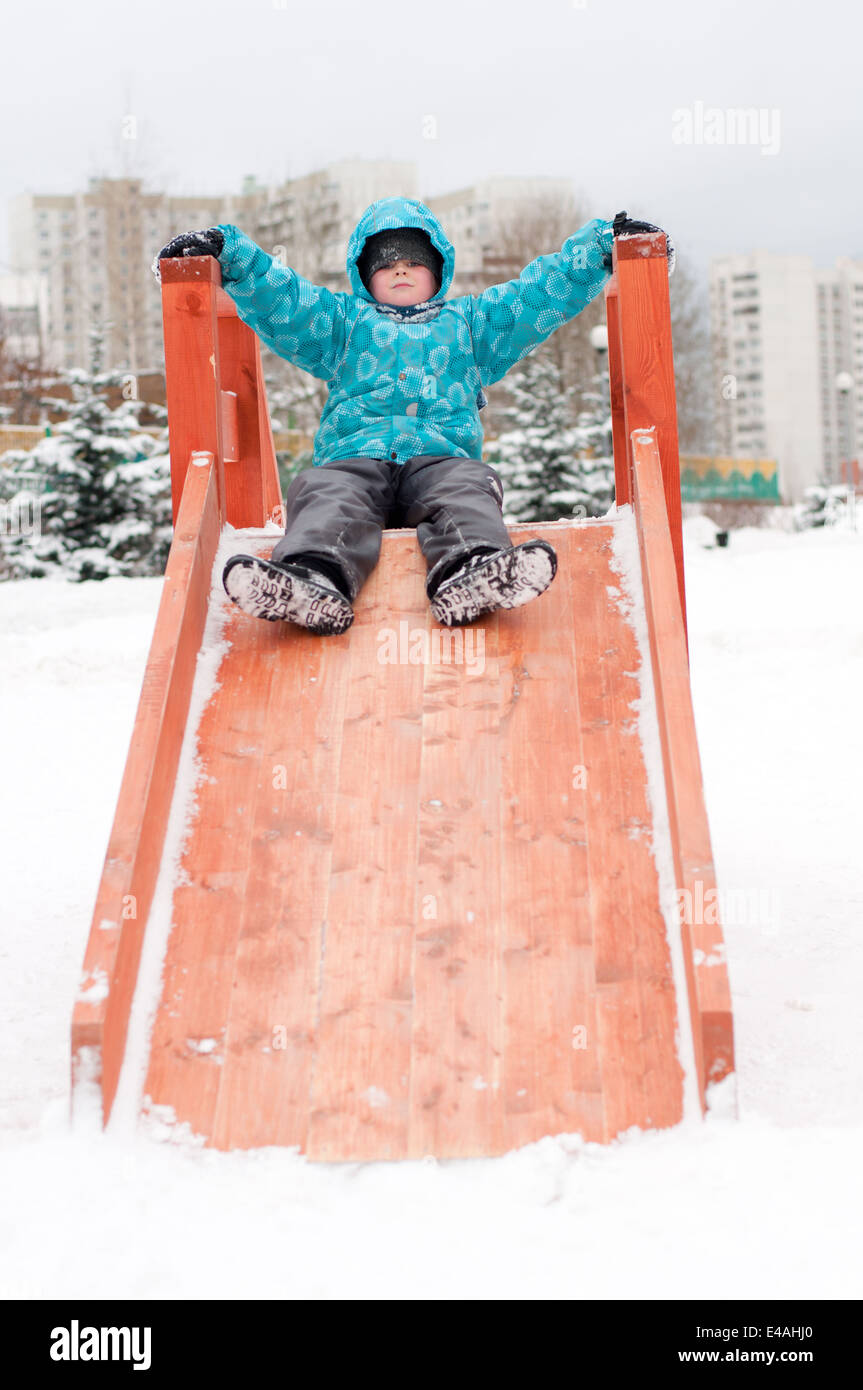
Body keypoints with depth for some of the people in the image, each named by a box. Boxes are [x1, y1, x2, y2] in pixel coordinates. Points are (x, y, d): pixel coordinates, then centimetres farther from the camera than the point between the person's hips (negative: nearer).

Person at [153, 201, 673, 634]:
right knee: (328, 497, -34)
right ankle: (314, 580, -65)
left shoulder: (470, 322, 35)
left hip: (443, 455, 0)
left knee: (467, 489, -35)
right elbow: (277, 295, 21)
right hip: (353, 455, 0)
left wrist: (605, 243, 19)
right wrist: (226, 250, 6)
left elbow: (547, 289, 29)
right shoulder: (342, 322, 34)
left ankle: (471, 576, -66)